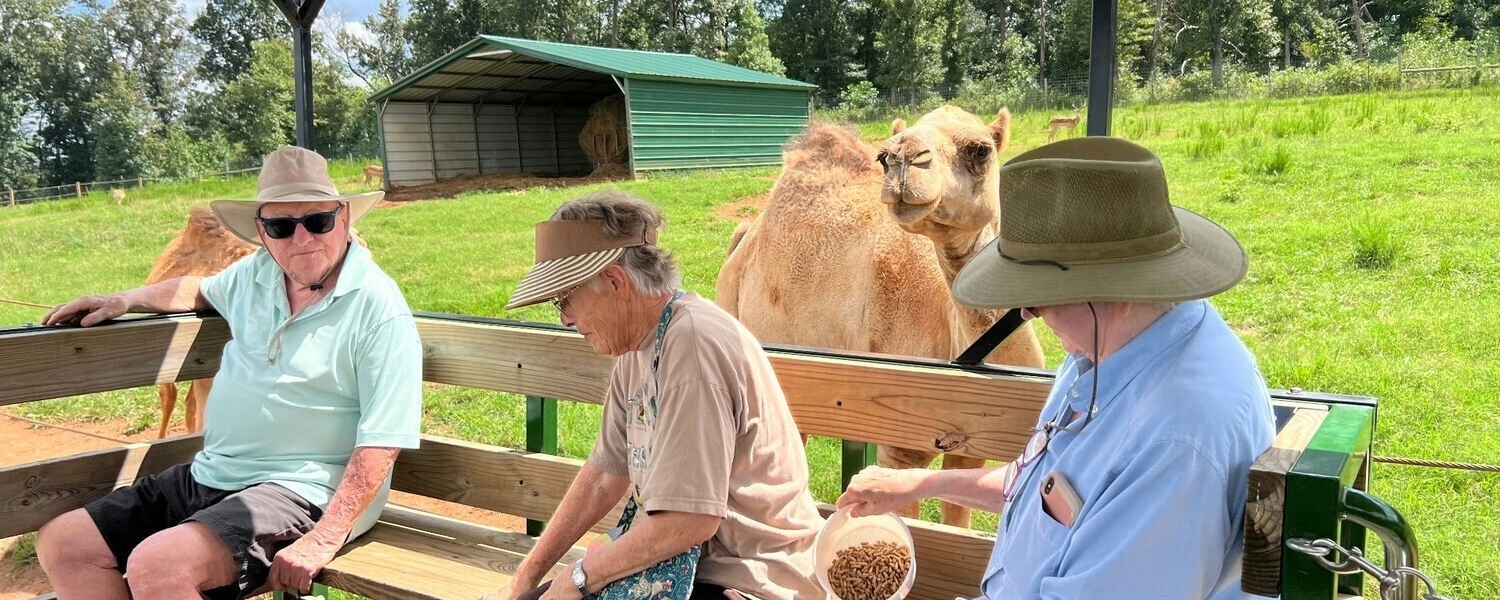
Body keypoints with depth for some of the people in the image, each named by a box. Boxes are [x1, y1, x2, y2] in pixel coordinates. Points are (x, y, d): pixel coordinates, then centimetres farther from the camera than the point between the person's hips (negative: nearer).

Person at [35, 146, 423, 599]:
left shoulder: (379, 307, -16)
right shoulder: (256, 273, 6)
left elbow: (380, 442, -20)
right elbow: (200, 290, 34)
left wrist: (323, 542, -25)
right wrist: (123, 301, 21)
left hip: (300, 490, -8)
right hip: (209, 476, 8)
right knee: (61, 545, 4)